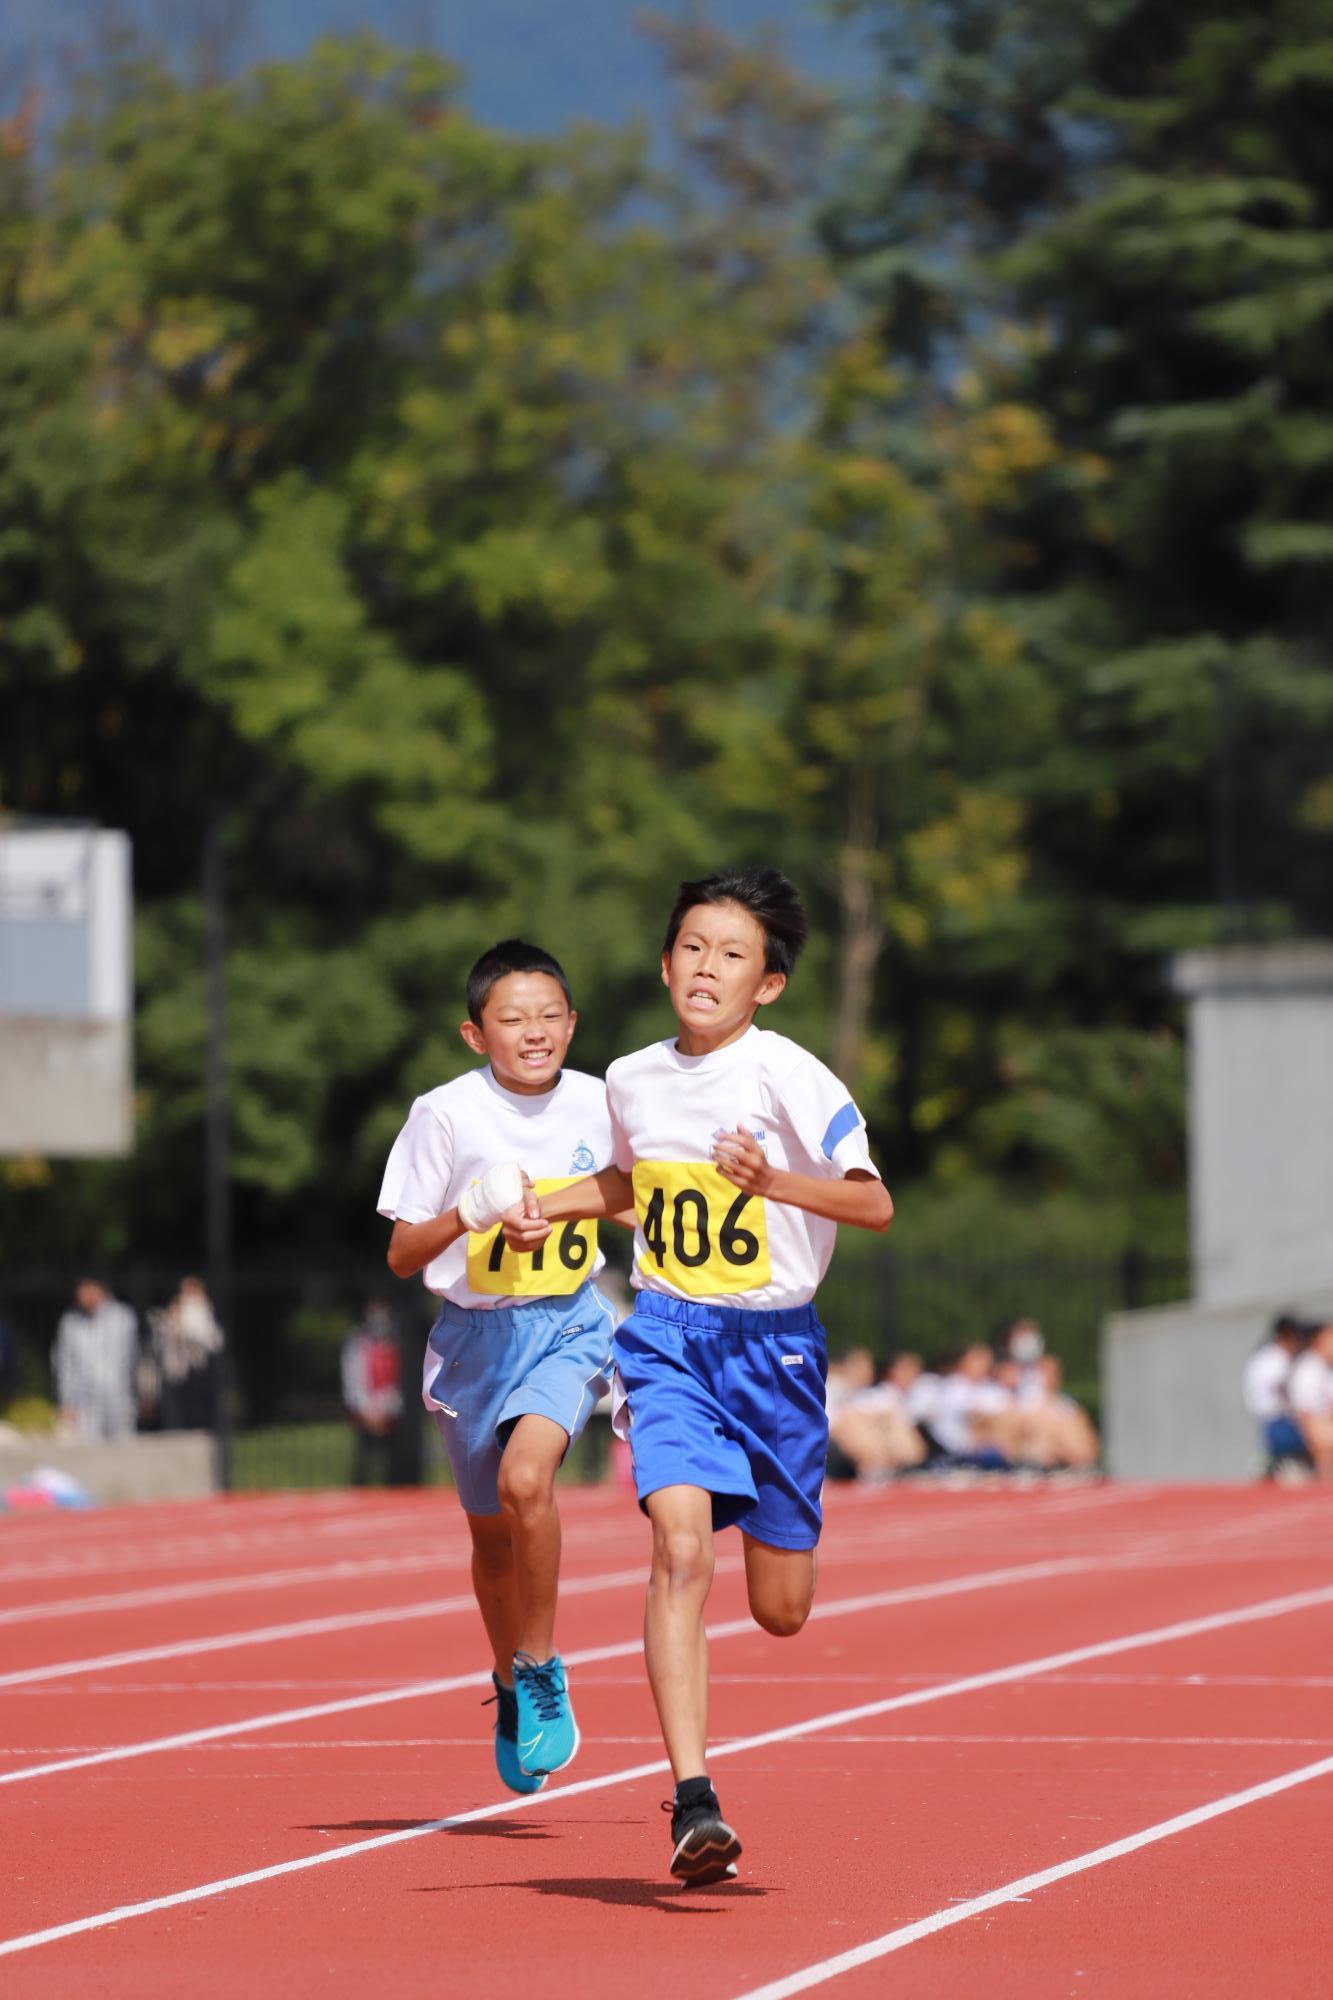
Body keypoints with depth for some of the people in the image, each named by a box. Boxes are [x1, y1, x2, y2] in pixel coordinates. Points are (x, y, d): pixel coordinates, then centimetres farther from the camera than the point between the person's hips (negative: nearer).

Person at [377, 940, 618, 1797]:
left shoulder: (599, 1104, -5)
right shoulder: (446, 1115, -11)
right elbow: (402, 1256, -7)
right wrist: (469, 1212, -26)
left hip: (570, 1324, -1)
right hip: (475, 1333, 1)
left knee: (526, 1476, -28)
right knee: (492, 1532, 13)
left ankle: (543, 1670, -12)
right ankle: (512, 1690, 38)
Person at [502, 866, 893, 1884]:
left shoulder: (786, 1074, -11)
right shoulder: (633, 1079, 5)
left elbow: (874, 1202, -16)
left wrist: (774, 1181, -31)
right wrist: (550, 1207, 11)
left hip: (773, 1342, -2)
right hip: (667, 1339, 2)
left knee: (781, 1609, 7)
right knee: (682, 1550, -21)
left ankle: (777, 1522, 47)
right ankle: (693, 1801, -24)